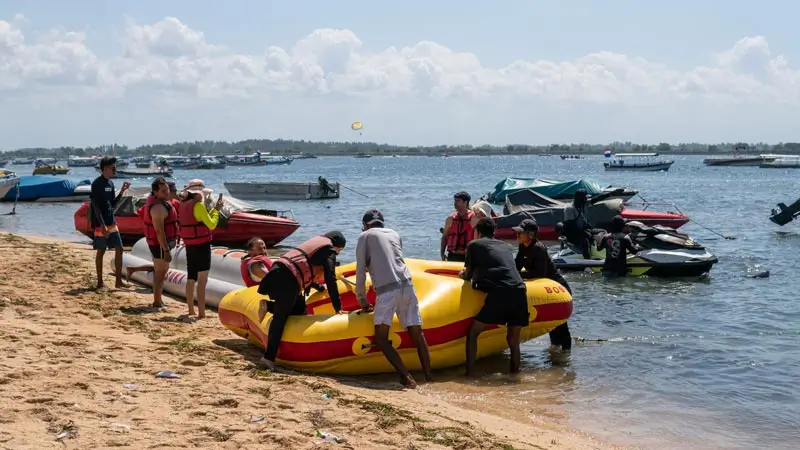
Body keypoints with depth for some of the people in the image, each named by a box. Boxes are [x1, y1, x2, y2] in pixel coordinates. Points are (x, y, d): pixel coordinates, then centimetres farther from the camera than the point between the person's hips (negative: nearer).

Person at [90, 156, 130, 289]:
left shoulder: (110, 183, 12)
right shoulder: (97, 183, -13)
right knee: (101, 252, -1)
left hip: (112, 223, 8)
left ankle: (118, 281, 9)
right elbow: (96, 206, -17)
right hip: (101, 224, -8)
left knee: (119, 249, 5)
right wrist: (102, 225, -22)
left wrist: (122, 191, 6)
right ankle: (100, 282, 8)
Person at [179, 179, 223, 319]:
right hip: (201, 246, -8)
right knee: (202, 280, -5)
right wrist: (216, 210, -1)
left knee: (191, 278, 16)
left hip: (189, 246, 8)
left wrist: (213, 209, 15)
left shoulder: (183, 205, 9)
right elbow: (211, 224, -14)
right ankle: (201, 313, -6)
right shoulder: (198, 205, -16)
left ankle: (191, 310, 24)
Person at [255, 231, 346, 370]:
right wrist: (338, 308, -3)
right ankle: (268, 358, -12)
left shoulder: (316, 241, 29)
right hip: (287, 280, -8)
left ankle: (269, 306, 3)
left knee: (299, 309, 18)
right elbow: (330, 280, -5)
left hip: (277, 272, 8)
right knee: (280, 317, -7)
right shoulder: (329, 251, 4)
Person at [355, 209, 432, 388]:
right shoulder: (394, 234, 26)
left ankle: (406, 377, -16)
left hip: (386, 289, -5)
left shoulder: (365, 236, 13)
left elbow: (360, 272, 9)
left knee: (381, 337, -2)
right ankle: (429, 378, 3)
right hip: (407, 285, 5)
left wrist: (363, 302, 15)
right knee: (417, 334, 8)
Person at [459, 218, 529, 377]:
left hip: (499, 293, -5)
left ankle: (470, 373, 0)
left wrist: (462, 274, 41)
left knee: (473, 332, 7)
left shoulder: (474, 244, 16)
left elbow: (468, 275, 19)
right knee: (513, 338, 19)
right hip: (520, 292, 5)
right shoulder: (505, 246, 29)